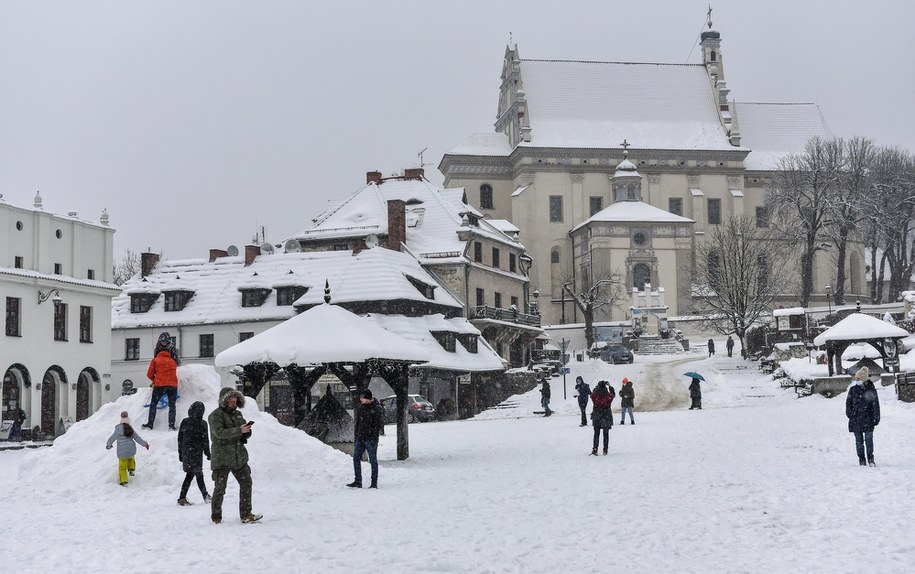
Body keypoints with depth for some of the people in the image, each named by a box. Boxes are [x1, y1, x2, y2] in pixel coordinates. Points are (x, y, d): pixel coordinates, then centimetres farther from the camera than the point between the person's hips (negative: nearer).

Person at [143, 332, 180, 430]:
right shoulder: (173, 361, 20)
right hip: (173, 385, 2)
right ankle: (171, 425, -8)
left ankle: (150, 424, 1)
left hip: (159, 385, -2)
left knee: (153, 404, 8)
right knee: (172, 405, 5)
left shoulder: (155, 360, 12)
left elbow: (149, 374, 10)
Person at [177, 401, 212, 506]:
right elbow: (205, 440, -7)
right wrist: (207, 453, 3)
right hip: (196, 453, -5)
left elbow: (180, 438, 6)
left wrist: (180, 453, 14)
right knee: (199, 474, 3)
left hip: (185, 453, 5)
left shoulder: (184, 422, 2)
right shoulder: (202, 424, -10)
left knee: (189, 474, 12)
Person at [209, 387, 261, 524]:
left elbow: (246, 434, 18)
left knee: (246, 484, 3)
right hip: (221, 458, -7)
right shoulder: (215, 415, -9)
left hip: (239, 456, 7)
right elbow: (219, 433, -24)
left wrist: (247, 431, -7)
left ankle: (246, 515, 8)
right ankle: (216, 518, 9)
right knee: (220, 488, -1)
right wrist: (239, 430, -31)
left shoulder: (238, 414, 14)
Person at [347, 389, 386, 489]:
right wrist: (355, 436, 13)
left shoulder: (377, 409, -8)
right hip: (360, 438, 6)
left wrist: (374, 436, -16)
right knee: (356, 458, 3)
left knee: (373, 460, 1)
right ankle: (358, 481, 10)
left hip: (371, 439, -6)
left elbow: (379, 424, -10)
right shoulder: (360, 408, 11)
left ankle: (374, 483, 7)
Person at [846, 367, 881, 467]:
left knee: (869, 439, -3)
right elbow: (848, 402, 12)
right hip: (855, 420, 2)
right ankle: (861, 459, 12)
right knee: (859, 440, 5)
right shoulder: (853, 389, 4)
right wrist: (849, 413, 2)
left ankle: (870, 459, 9)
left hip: (868, 419, -2)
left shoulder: (871, 390, -2)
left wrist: (876, 418, -1)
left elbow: (875, 405, 1)